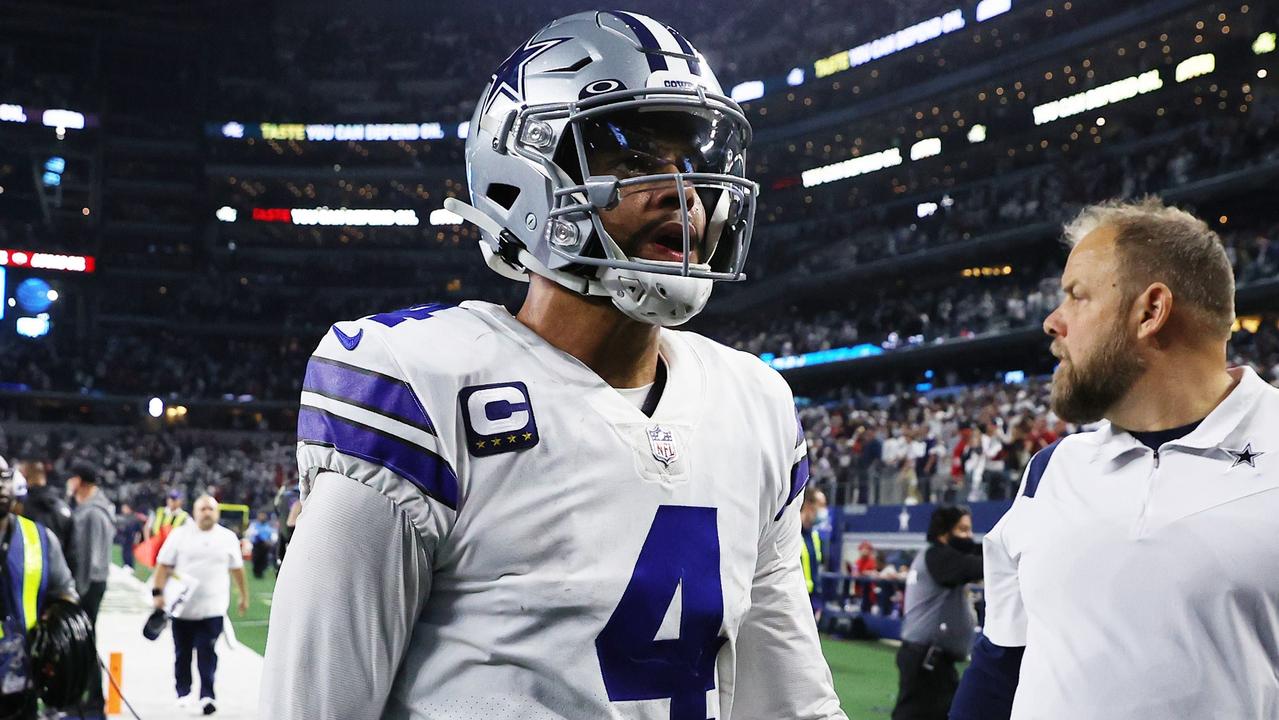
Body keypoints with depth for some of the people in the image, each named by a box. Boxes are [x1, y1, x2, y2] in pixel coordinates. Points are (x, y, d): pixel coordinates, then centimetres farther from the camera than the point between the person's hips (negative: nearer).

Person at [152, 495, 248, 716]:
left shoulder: (228, 538, 6)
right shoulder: (180, 535, 2)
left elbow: (237, 569, 14)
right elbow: (164, 565, 1)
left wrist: (244, 596, 18)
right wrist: (158, 593, -8)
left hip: (212, 608, -1)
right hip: (182, 607, 1)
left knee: (207, 654, -9)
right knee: (182, 653, 11)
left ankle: (207, 695, -10)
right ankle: (183, 692, 26)